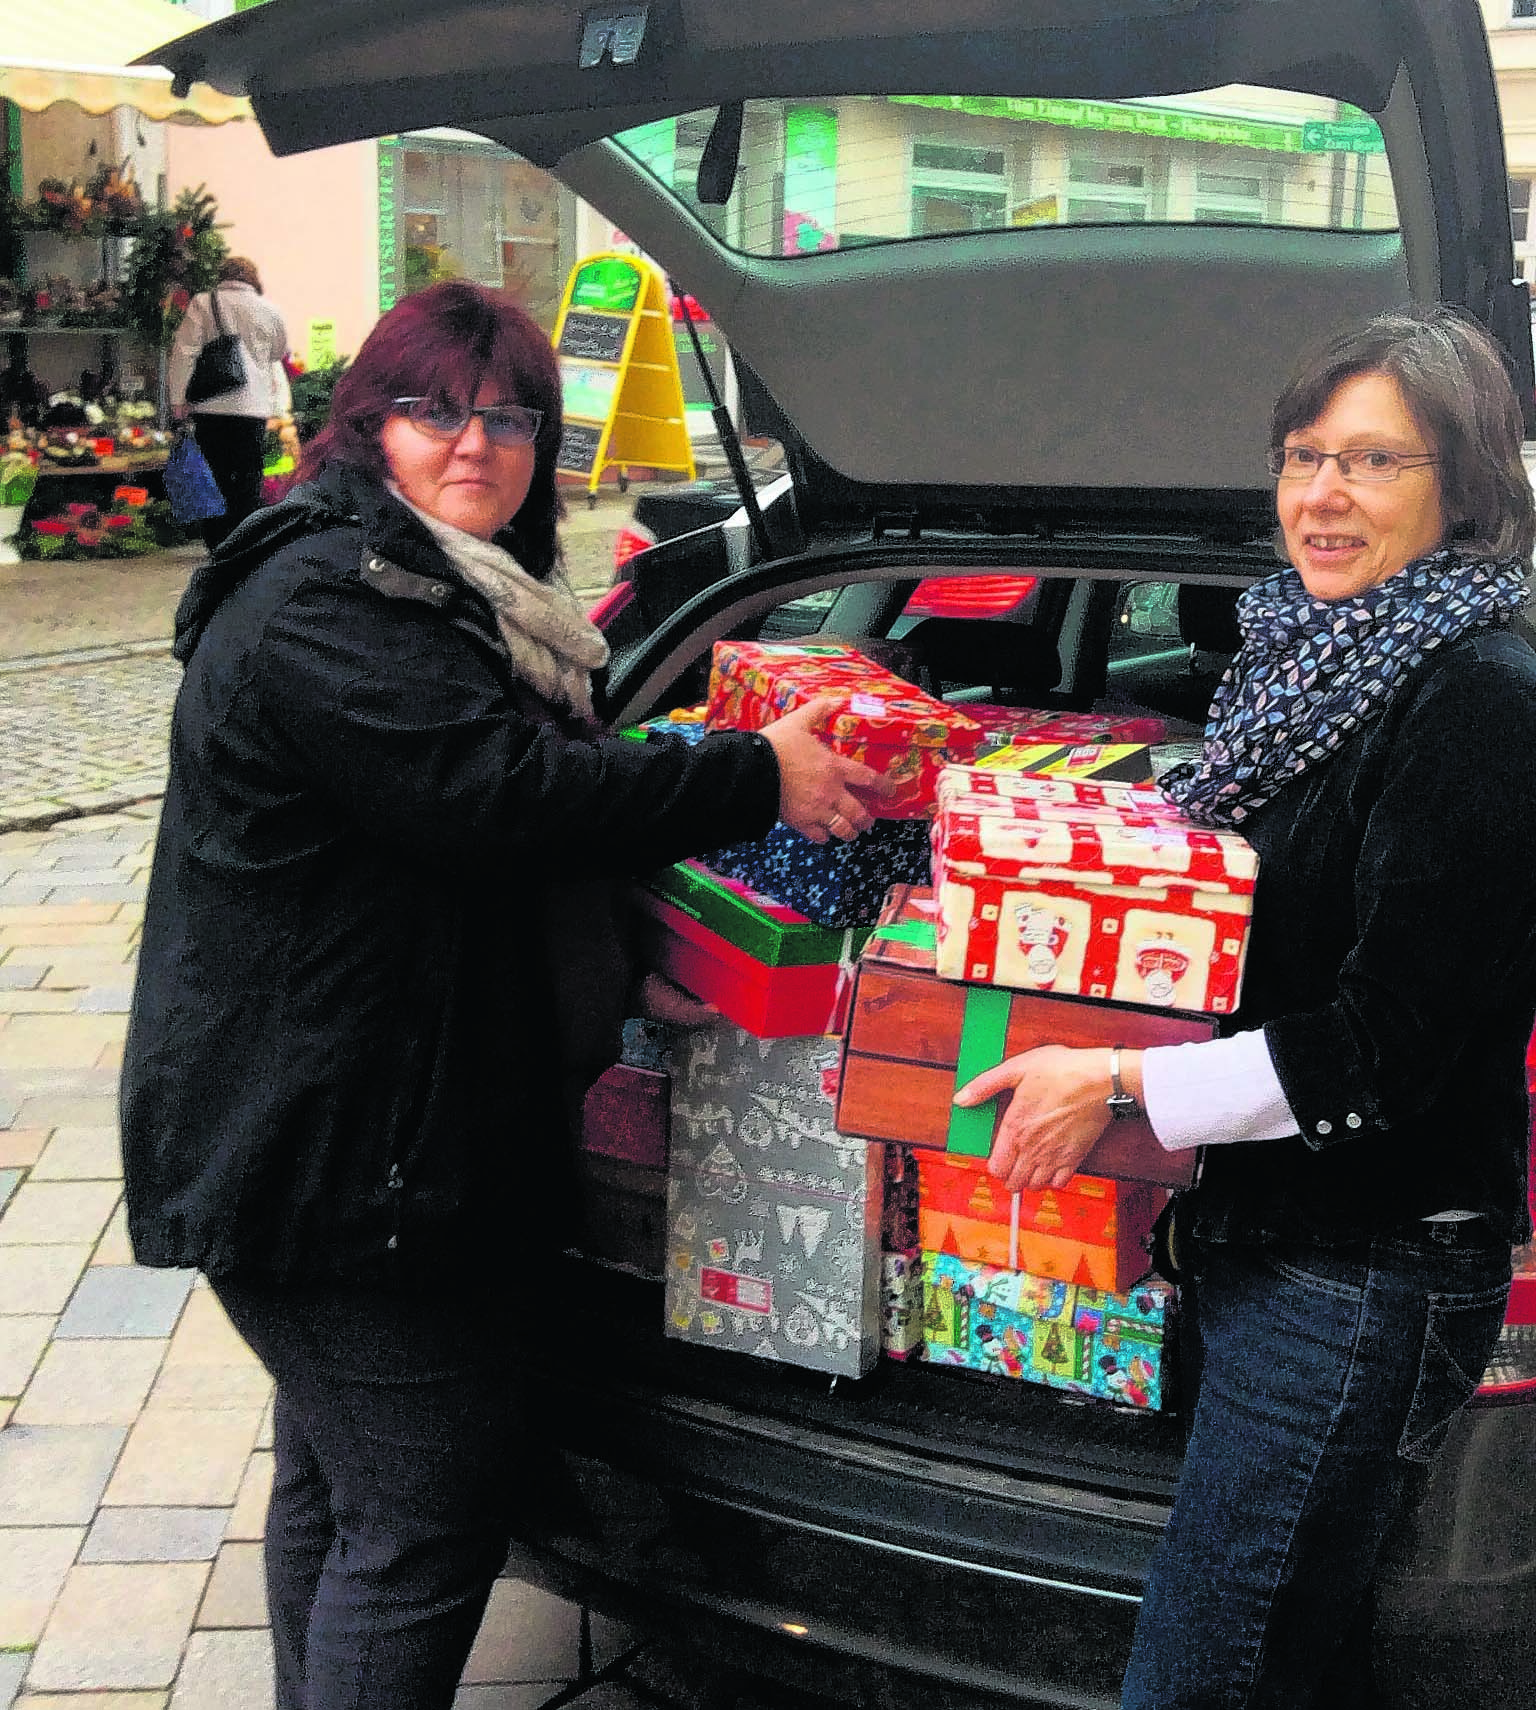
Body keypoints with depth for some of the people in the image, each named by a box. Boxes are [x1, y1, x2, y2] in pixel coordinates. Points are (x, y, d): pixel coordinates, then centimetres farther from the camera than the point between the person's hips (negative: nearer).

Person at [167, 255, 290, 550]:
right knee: (248, 476, 5)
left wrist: (178, 398, -2)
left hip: (210, 406, 0)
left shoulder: (202, 304, 2)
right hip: (254, 407, 0)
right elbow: (279, 353, 21)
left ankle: (216, 543, 6)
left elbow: (184, 352, -3)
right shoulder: (268, 311, 6)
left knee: (213, 474, 7)